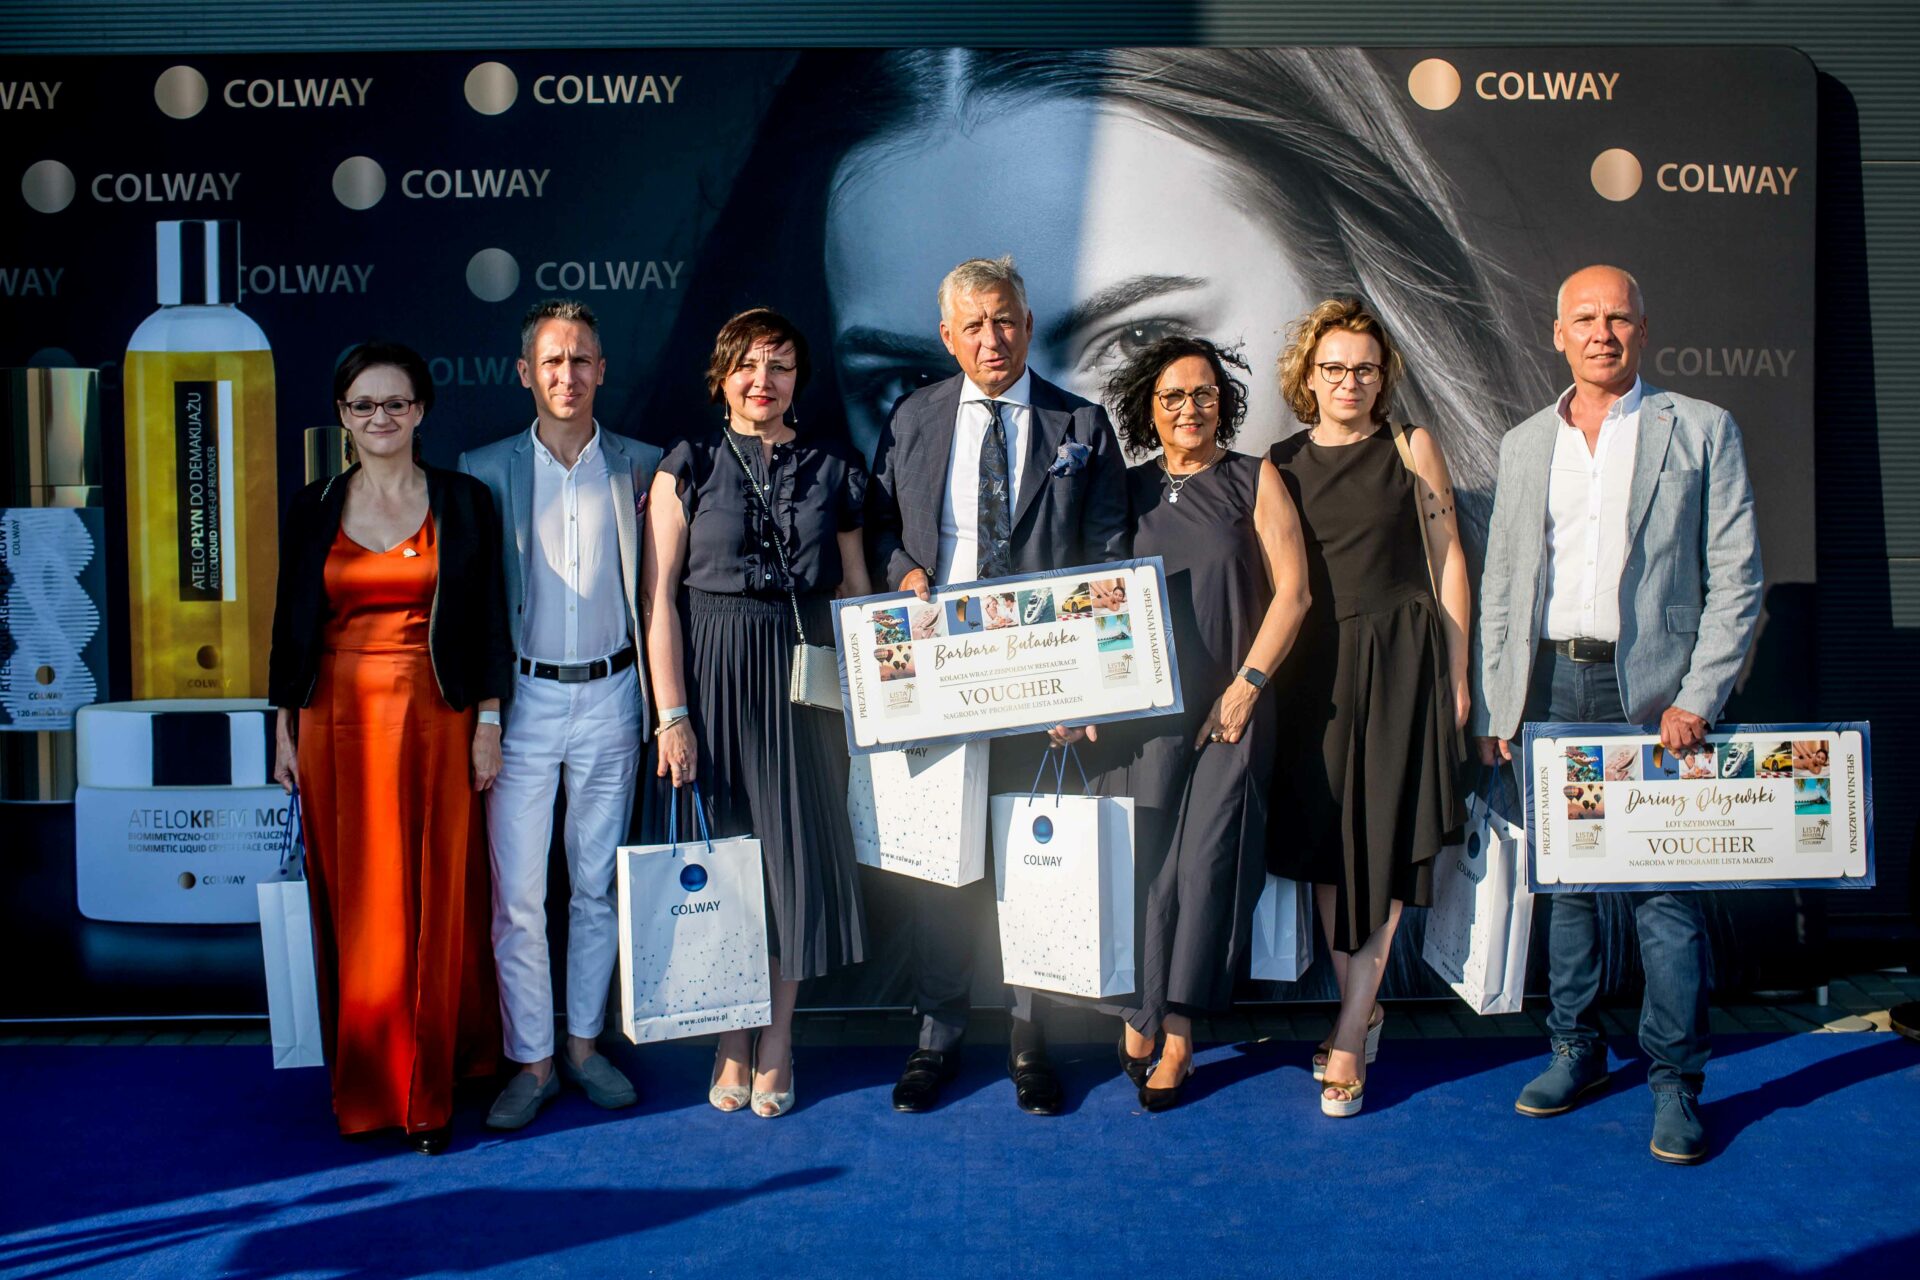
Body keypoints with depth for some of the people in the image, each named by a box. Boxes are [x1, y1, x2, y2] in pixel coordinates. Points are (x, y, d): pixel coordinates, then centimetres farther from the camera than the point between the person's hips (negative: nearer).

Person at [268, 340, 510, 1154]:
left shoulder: (463, 503, 3)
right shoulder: (313, 510, 7)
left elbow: (489, 622, 3)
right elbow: (290, 627, 10)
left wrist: (488, 723, -3)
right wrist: (285, 732, 7)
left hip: (435, 720, -1)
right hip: (338, 721, 2)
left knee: (437, 904, 2)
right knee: (355, 908, 5)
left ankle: (430, 1092, 13)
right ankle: (366, 1091, 17)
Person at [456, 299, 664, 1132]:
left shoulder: (640, 466, 4)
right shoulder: (486, 470, 1)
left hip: (611, 696, 1)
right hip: (523, 697, -1)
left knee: (598, 883, 11)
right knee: (517, 893, 0)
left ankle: (584, 1043, 25)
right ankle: (531, 1062, 13)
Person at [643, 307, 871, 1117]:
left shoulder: (832, 470, 7)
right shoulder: (687, 468, 1)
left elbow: (856, 590, 11)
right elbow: (660, 600, -3)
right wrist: (672, 716, -10)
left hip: (804, 678, 2)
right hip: (714, 676, -1)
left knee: (798, 850, 4)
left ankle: (777, 1041, 19)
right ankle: (731, 1039, 20)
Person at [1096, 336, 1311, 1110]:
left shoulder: (1254, 482, 5)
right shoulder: (1128, 492, 10)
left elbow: (1291, 593, 0)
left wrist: (1245, 685, -8)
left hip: (1228, 707, -1)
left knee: (1206, 860, -1)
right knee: (1141, 859, -1)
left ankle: (1176, 1033, 10)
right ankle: (1140, 1014, 14)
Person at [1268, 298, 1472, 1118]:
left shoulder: (1411, 448, 2)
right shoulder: (1282, 463, 8)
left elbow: (1447, 559, 2)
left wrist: (1456, 676, -1)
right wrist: (1263, 674, 3)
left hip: (1401, 658, -3)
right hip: (1314, 665, 3)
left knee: (1384, 837, -3)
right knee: (1322, 835, 5)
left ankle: (1350, 1039, 2)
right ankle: (1360, 1007, 22)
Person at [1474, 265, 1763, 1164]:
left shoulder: (1701, 430, 3)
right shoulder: (1525, 444, 13)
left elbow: (1736, 578, -1)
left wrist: (1698, 698, -11)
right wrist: (1495, 706, 7)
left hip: (1651, 689, -3)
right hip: (1550, 686, 4)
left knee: (1665, 893, -2)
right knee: (1564, 881, 10)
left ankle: (1675, 1081, 10)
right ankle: (1575, 1049, 24)